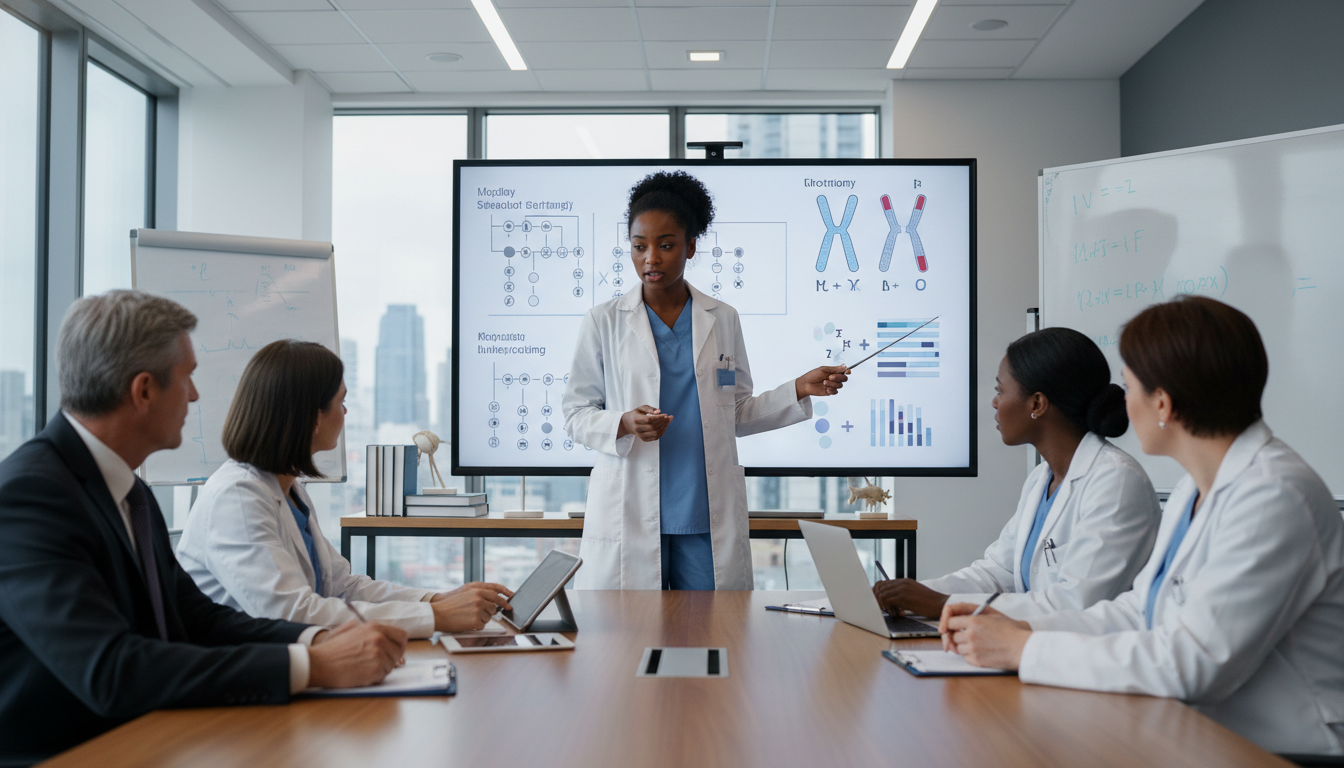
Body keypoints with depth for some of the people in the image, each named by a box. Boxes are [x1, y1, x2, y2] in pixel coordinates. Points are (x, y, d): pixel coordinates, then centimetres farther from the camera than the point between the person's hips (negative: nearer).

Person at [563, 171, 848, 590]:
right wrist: (625, 424, -15)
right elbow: (575, 415, 3)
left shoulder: (723, 320, 8)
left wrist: (799, 390, 1)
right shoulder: (603, 322, 2)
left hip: (708, 519, 2)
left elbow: (738, 414, 13)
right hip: (629, 519, -1)